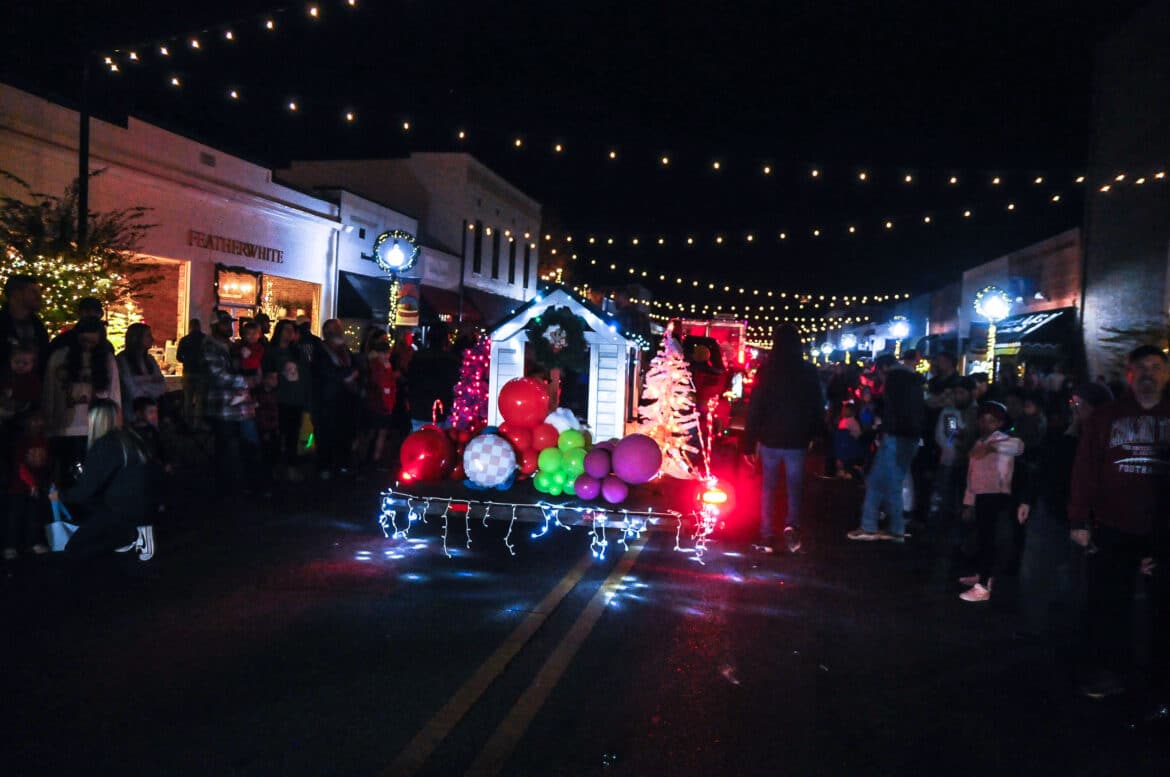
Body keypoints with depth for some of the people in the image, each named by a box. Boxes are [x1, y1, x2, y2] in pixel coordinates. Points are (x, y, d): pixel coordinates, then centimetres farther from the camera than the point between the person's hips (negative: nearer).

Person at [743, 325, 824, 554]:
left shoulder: (766, 371, -6)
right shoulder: (809, 372, -2)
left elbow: (755, 408, -6)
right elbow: (818, 407, 3)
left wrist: (749, 443, -2)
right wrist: (816, 435, 12)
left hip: (769, 439, 0)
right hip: (797, 441, 1)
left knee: (768, 488, 11)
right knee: (795, 487, 12)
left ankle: (767, 536, 14)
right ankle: (792, 526, -11)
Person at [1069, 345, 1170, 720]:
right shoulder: (1106, 416, 5)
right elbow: (1085, 470, 0)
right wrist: (1080, 520, -5)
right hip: (1113, 530, 0)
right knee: (1109, 605, 8)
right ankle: (1110, 672, 22)